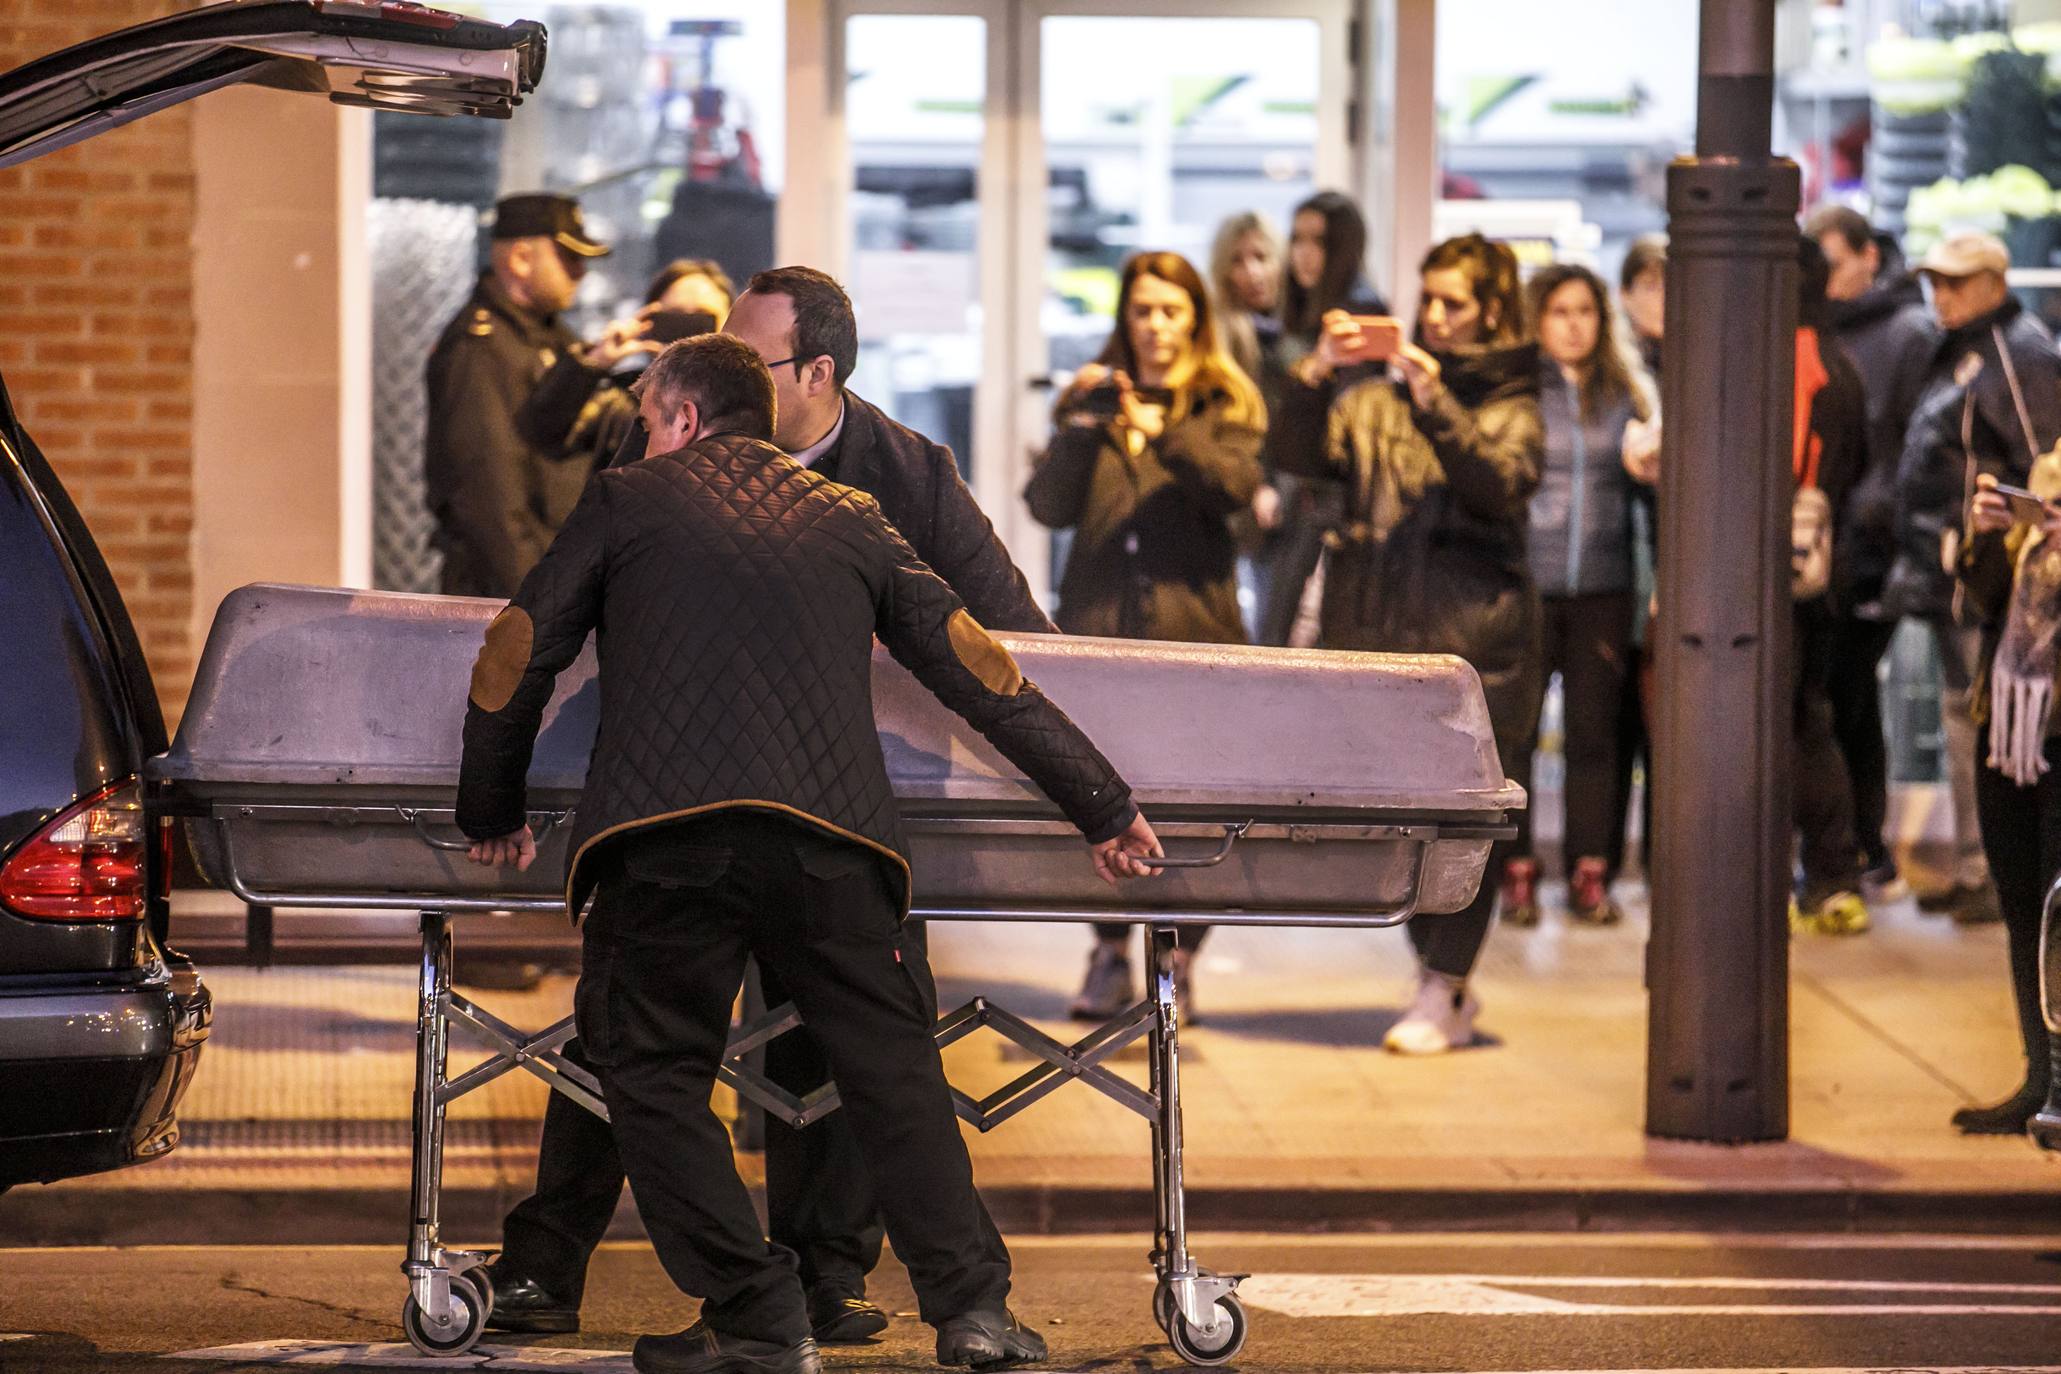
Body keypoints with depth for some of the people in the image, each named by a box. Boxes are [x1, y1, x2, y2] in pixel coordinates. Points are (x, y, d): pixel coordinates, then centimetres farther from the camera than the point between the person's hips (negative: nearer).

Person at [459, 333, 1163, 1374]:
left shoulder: (625, 502, 19)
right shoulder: (848, 519, 25)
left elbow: (515, 660, 19)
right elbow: (978, 673, 23)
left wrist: (490, 815, 34)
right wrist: (1102, 807, 27)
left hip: (662, 826, -2)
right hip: (827, 829, 2)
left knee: (653, 1069, 10)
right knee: (891, 1064, 12)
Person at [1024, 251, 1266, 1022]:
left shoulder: (1226, 403, 10)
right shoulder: (1092, 400, 15)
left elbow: (1235, 487, -10)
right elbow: (1048, 508, 4)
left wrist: (1167, 436, -24)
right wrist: (1080, 430, -11)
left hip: (1191, 624, -2)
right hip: (1097, 622, 2)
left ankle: (1178, 962, 5)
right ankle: (1110, 956, 8)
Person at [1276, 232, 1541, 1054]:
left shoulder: (1512, 409, 7)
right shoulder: (1374, 401, 16)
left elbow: (1498, 482, -13)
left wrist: (1432, 397, -20)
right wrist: (1317, 373, -11)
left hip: (1470, 639, -3)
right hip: (1374, 631, 3)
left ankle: (1441, 994, 4)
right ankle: (1446, 984, 19)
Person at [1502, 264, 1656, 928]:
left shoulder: (1624, 394, 11)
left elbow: (1645, 476, 16)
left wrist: (1649, 468, -4)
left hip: (1603, 586, 3)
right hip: (1525, 583, -3)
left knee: (1594, 730, 4)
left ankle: (1589, 873, 10)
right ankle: (1517, 873, 7)